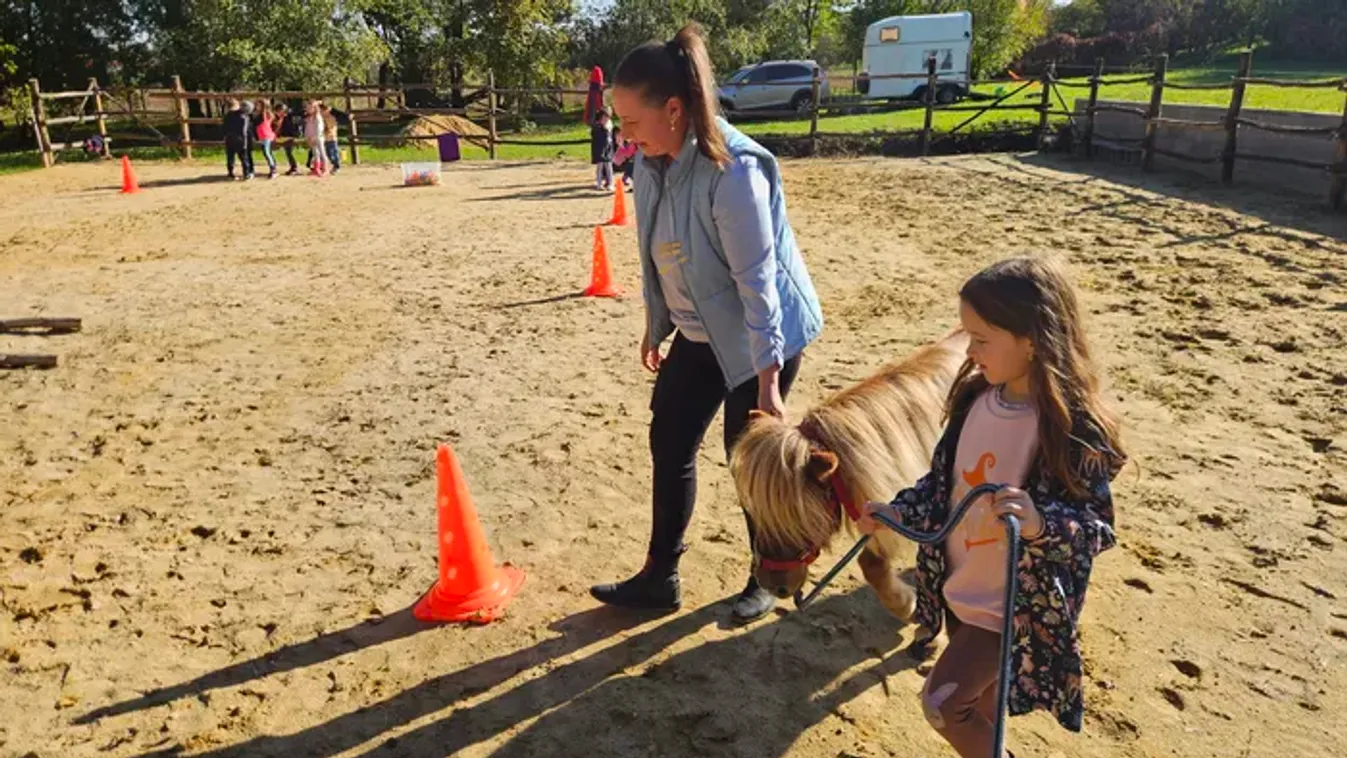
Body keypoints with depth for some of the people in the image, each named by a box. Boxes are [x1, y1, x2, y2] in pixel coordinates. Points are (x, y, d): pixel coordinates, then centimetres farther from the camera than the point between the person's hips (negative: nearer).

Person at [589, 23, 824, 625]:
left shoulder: (734, 170, -28)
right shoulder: (652, 161, -5)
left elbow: (755, 279, -27)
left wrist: (768, 382, -25)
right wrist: (655, 327, 16)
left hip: (762, 335, -8)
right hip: (698, 333, 8)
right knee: (668, 444, 11)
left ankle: (765, 580, 29)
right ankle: (660, 577, 28)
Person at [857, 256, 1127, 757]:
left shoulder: (1074, 429, -25)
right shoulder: (975, 396, -5)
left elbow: (1098, 527, -24)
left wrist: (1039, 523, -42)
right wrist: (897, 511, -1)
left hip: (1016, 606, -6)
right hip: (958, 587, 7)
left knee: (941, 705, -4)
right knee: (976, 708, 23)